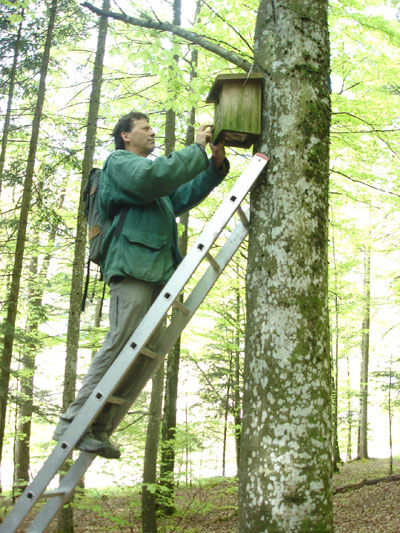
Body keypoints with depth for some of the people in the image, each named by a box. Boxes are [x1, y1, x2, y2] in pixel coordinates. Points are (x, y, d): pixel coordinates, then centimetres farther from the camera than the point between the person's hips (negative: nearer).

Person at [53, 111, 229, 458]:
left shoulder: (148, 170, 35)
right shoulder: (120, 162, 7)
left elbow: (185, 195, 28)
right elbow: (155, 176, -14)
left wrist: (216, 163, 17)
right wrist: (197, 149, -6)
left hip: (156, 269, 9)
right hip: (132, 265, -9)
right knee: (121, 344, -17)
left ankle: (98, 429, 1)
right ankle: (73, 424, -14)